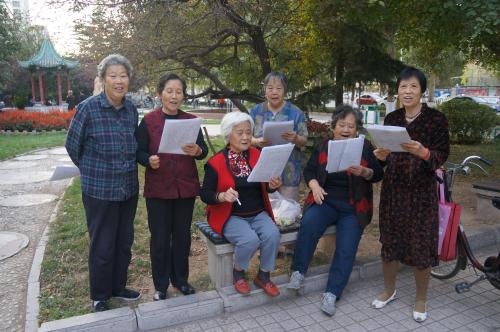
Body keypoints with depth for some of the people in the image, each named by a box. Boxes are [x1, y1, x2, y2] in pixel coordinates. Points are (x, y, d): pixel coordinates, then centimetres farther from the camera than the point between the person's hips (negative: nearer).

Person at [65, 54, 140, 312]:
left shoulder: (132, 110, 3)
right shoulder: (88, 108, -12)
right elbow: (72, 145, -1)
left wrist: (127, 169, 13)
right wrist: (93, 171, 8)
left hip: (129, 189, 5)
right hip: (99, 190, -5)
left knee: (124, 242, 16)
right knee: (102, 246, 7)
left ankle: (118, 287, 36)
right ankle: (99, 297, 27)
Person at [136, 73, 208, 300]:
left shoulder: (191, 121, 4)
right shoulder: (148, 121, -3)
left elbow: (204, 150, -1)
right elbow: (139, 152, -3)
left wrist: (197, 151, -23)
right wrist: (149, 160, -24)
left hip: (186, 187, 2)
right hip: (158, 189, -2)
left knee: (182, 235, 13)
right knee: (160, 239, 6)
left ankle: (181, 279, 31)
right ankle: (161, 285, 24)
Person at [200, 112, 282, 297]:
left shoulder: (257, 156, 4)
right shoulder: (216, 162, -7)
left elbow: (264, 187, 10)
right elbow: (205, 194, -6)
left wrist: (273, 186, -14)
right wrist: (222, 196, -27)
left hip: (258, 213, 4)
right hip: (231, 217, -4)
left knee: (273, 234, -24)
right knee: (250, 239, -30)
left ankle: (263, 276, 3)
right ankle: (238, 273, 4)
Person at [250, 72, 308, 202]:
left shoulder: (296, 112, 2)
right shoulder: (256, 111, 7)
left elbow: (304, 141, 1)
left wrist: (295, 139, -22)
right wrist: (258, 142, -16)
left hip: (288, 171, -1)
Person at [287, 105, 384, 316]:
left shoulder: (365, 147, 4)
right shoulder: (323, 146, 7)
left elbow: (378, 175, -1)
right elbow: (309, 170, 6)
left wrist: (363, 172, -22)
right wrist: (315, 185, -14)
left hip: (353, 208, 0)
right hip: (326, 202, 1)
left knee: (346, 249, -18)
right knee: (309, 224, -30)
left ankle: (331, 293, -6)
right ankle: (298, 271, -14)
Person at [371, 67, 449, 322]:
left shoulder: (436, 118, -7)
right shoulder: (391, 118, 5)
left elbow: (442, 156, -10)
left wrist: (422, 152, -30)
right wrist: (381, 155, -12)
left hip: (422, 191, -3)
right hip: (392, 189, 4)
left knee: (421, 246, 5)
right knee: (389, 241, 12)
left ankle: (420, 300, 26)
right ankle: (389, 290, 34)